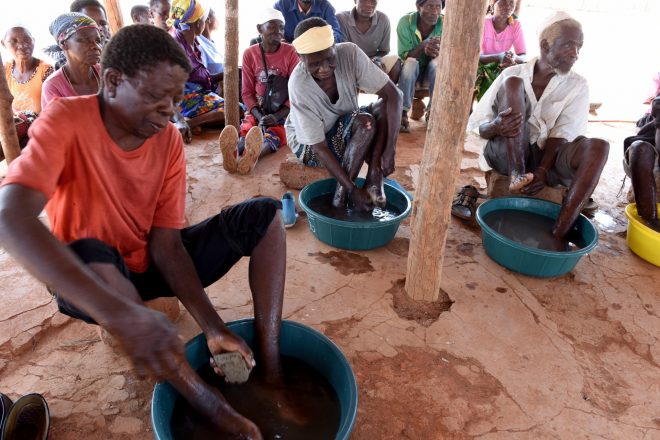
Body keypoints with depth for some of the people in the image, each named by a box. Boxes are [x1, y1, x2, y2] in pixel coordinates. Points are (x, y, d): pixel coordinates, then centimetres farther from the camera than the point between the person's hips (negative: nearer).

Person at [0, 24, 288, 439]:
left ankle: (270, 371, -22)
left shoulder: (169, 140, -9)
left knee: (264, 214, -12)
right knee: (90, 255, -40)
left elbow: (165, 242, -13)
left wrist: (213, 327, -26)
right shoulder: (67, 121, -21)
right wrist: (119, 313, -51)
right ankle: (210, 403, -31)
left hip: (151, 265, 4)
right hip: (90, 279, -3)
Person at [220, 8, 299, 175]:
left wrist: (277, 116, -21)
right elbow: (247, 92, 3)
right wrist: (260, 117, -16)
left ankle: (252, 157, -65)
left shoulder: (290, 52, -2)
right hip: (258, 109, 2)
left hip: (283, 110, -2)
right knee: (247, 130, -29)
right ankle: (232, 155, -61)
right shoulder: (249, 53, 2)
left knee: (274, 133, -34)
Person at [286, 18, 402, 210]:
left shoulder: (349, 53, -24)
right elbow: (319, 147, -29)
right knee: (365, 122, -31)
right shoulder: (299, 85, -31)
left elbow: (393, 94, -24)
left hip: (346, 128, 5)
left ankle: (374, 178, -24)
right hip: (308, 143, -4)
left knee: (384, 106, -22)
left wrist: (389, 150, -34)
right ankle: (343, 193, -24)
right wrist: (352, 189, -35)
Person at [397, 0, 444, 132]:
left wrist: (438, 52, -42)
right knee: (411, 62, -34)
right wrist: (423, 46, -40)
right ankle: (403, 112, -28)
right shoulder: (405, 21, -19)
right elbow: (404, 56, -20)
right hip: (410, 70, -1)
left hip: (432, 71, 1)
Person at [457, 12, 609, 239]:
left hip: (547, 158, 2)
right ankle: (516, 175, -30)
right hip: (505, 154, -1)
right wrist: (496, 126, -27)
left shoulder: (577, 86, 6)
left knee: (598, 147, -29)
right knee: (512, 83, -19)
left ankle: (557, 236, -38)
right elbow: (475, 124, -2)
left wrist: (543, 170, -26)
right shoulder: (512, 74, 3)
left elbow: (562, 135, -6)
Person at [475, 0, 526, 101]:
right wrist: (498, 57, -40)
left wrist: (514, 58, -35)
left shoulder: (516, 25, -8)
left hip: (503, 68, 3)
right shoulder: (483, 23, -17)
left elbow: (523, 56, -10)